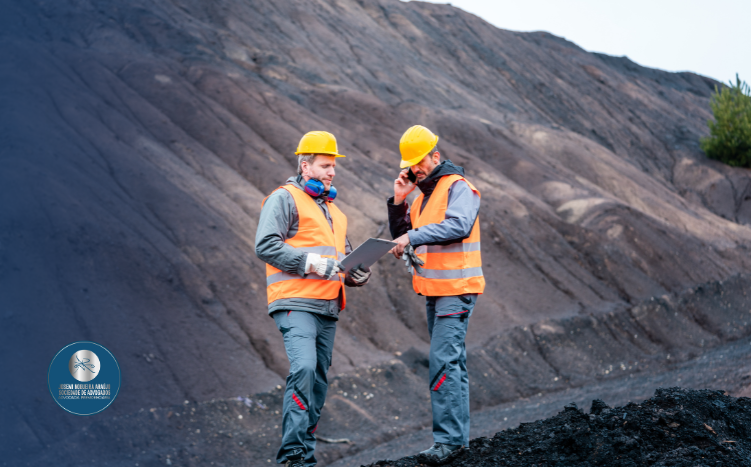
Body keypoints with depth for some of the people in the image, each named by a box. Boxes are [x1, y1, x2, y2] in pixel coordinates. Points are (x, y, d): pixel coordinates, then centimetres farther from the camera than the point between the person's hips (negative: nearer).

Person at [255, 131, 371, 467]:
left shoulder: (331, 209, 25)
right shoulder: (284, 199, -1)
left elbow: (343, 254, 34)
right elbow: (266, 245, -13)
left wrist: (357, 273, 10)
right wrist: (311, 262, -19)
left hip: (327, 308, 9)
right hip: (296, 303, -9)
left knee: (318, 378, 7)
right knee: (304, 368, -22)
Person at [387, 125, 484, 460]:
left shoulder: (458, 187, -9)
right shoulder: (422, 195, 17)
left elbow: (458, 225, -27)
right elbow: (401, 236, 16)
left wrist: (414, 237, -29)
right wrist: (399, 201, 2)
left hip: (456, 290, -9)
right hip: (433, 291, 9)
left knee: (444, 360, -15)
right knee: (451, 361, 13)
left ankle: (448, 437, -15)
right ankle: (458, 433, 19)